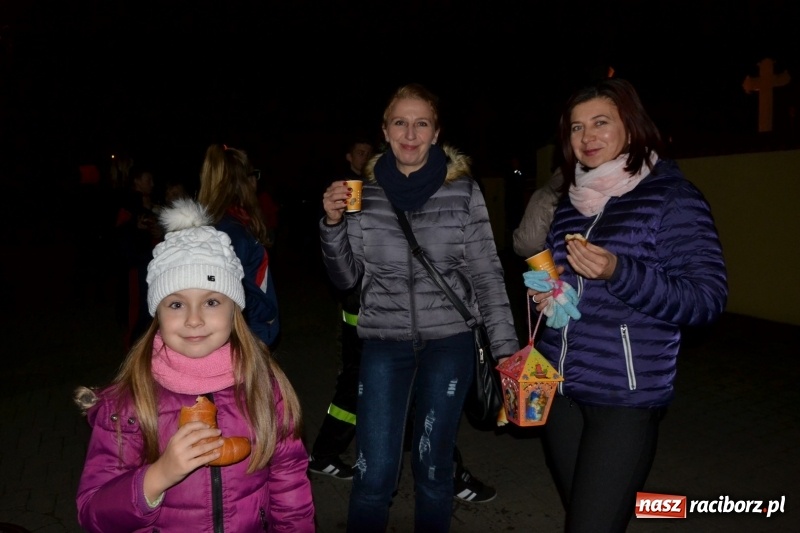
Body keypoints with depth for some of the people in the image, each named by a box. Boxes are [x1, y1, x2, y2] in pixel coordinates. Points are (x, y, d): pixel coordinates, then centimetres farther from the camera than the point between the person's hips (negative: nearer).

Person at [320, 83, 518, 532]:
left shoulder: (463, 190, -2)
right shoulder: (365, 192, 2)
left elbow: (487, 275, 0)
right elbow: (346, 278, 6)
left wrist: (506, 348, -3)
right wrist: (333, 223, -9)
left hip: (450, 340, 0)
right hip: (384, 342, 1)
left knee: (433, 467, 11)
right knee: (374, 474, 0)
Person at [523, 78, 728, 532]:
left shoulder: (671, 196, -7)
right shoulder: (570, 200, 11)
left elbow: (707, 299, -13)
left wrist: (618, 271, -26)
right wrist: (544, 292, 2)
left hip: (625, 396, -6)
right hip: (560, 387, 6)